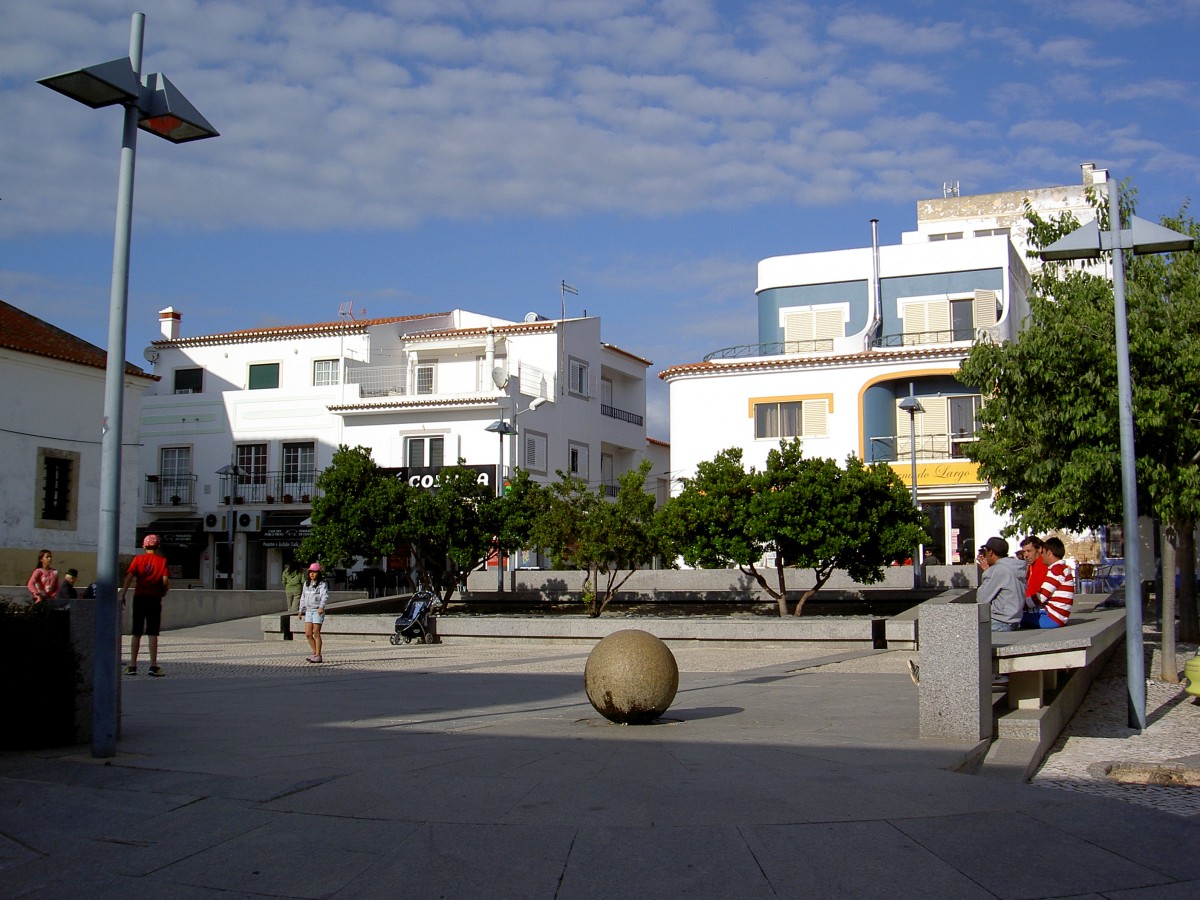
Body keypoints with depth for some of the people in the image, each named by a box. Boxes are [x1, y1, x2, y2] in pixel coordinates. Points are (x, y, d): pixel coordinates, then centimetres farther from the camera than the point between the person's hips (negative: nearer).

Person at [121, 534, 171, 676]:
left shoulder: (138, 559, 3)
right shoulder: (162, 561, 0)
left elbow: (129, 577, -8)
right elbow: (165, 581, -8)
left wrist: (122, 595, -9)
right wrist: (164, 592, 12)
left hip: (139, 597, 2)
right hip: (154, 599, -1)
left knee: (137, 633, 8)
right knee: (153, 633, 0)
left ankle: (132, 665, 9)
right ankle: (153, 666, -4)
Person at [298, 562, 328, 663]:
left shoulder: (322, 584, -7)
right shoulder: (306, 584, 15)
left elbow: (325, 596, -21)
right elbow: (303, 597, 23)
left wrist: (321, 606, -37)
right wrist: (301, 610, 22)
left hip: (318, 611, -7)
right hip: (308, 611, 7)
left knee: (316, 633, -7)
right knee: (308, 634, 4)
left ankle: (318, 656, -2)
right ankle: (315, 653, 17)